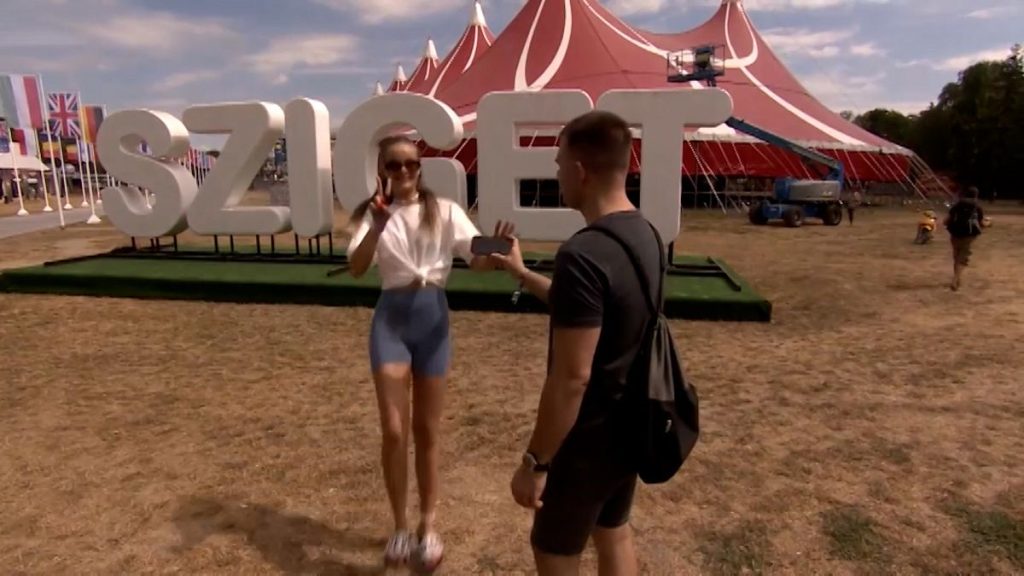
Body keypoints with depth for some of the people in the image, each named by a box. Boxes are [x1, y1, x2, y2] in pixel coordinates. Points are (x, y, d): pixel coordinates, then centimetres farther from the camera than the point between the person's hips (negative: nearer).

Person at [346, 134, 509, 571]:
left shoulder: (444, 211, 0)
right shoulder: (372, 213, 2)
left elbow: (476, 258, -10)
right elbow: (356, 269, -13)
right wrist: (378, 225, -28)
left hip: (433, 316, 0)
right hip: (391, 318, 0)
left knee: (426, 430, 10)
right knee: (393, 430, -2)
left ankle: (428, 526, 28)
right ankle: (400, 527, 20)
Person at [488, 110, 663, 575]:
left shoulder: (582, 255, -29)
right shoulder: (644, 233, 0)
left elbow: (571, 378, -27)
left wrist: (534, 462, -16)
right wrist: (522, 274, 20)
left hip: (590, 435, -8)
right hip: (631, 424, 8)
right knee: (614, 533, 27)